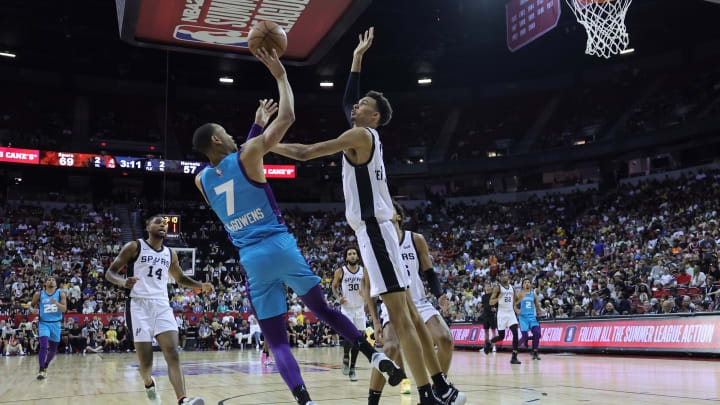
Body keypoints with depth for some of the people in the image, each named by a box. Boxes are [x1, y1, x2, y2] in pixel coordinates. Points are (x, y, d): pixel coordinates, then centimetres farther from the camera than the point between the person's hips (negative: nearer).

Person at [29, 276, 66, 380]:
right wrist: (34, 309, -8)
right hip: (44, 323, -2)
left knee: (53, 349, 10)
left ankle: (45, 366, 34)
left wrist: (56, 303, -30)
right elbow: (32, 304, 15)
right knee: (43, 346, -20)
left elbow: (64, 309, -11)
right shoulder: (39, 294, -1)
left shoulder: (61, 294, -2)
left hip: (56, 324, 2)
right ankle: (41, 370, -17)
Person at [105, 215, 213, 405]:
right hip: (139, 306, -3)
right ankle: (148, 382, 32)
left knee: (173, 355, -14)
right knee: (145, 361, -3)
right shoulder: (134, 247, 2)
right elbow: (110, 273, 0)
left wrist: (201, 286, 9)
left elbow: (181, 279, 29)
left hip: (162, 306, 4)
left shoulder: (170, 254, 16)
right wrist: (123, 282, -23)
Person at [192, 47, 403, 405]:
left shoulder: (202, 180, 11)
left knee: (276, 341, 4)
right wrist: (280, 76, 8)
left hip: (252, 259, 3)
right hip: (281, 247, -2)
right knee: (323, 310, 14)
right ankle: (374, 355, 2)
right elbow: (287, 118, -3)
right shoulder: (246, 156, -3)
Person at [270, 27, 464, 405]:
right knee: (408, 313, 9)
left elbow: (304, 153, -11)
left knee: (399, 317, -11)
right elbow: (347, 99, 32)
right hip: (376, 230, 9)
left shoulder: (360, 135, -8)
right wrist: (357, 57, 36)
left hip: (373, 230, -9)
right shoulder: (367, 137, 17)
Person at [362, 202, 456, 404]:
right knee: (391, 348, -28)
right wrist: (375, 320, -10)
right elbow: (368, 286, -2)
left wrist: (439, 295, -13)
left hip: (420, 303, 3)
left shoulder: (416, 240, 0)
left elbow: (429, 273, 6)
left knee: (446, 339, -16)